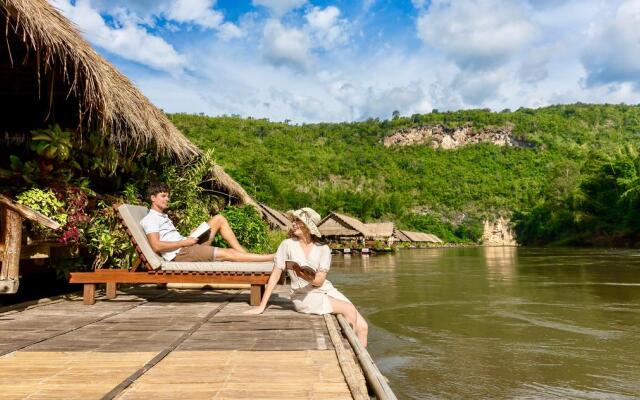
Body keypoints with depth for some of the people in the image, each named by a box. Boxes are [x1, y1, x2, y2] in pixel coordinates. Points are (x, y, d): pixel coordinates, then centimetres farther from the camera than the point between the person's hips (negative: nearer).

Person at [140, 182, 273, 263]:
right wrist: (184, 242, -16)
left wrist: (191, 236, 5)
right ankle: (272, 257, -13)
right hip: (180, 253, -10)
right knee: (228, 254, -17)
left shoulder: (163, 217, 25)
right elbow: (156, 246, -20)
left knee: (219, 219, 5)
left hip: (187, 246, 10)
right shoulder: (149, 219, -5)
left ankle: (244, 253, -3)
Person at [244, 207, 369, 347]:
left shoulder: (323, 249, -1)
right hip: (303, 296, -4)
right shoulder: (287, 245, -5)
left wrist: (304, 275, -30)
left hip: (327, 290, 4)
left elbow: (319, 280, -9)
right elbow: (275, 275, -4)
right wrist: (261, 306, -6)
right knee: (350, 310, -23)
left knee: (362, 327, -10)